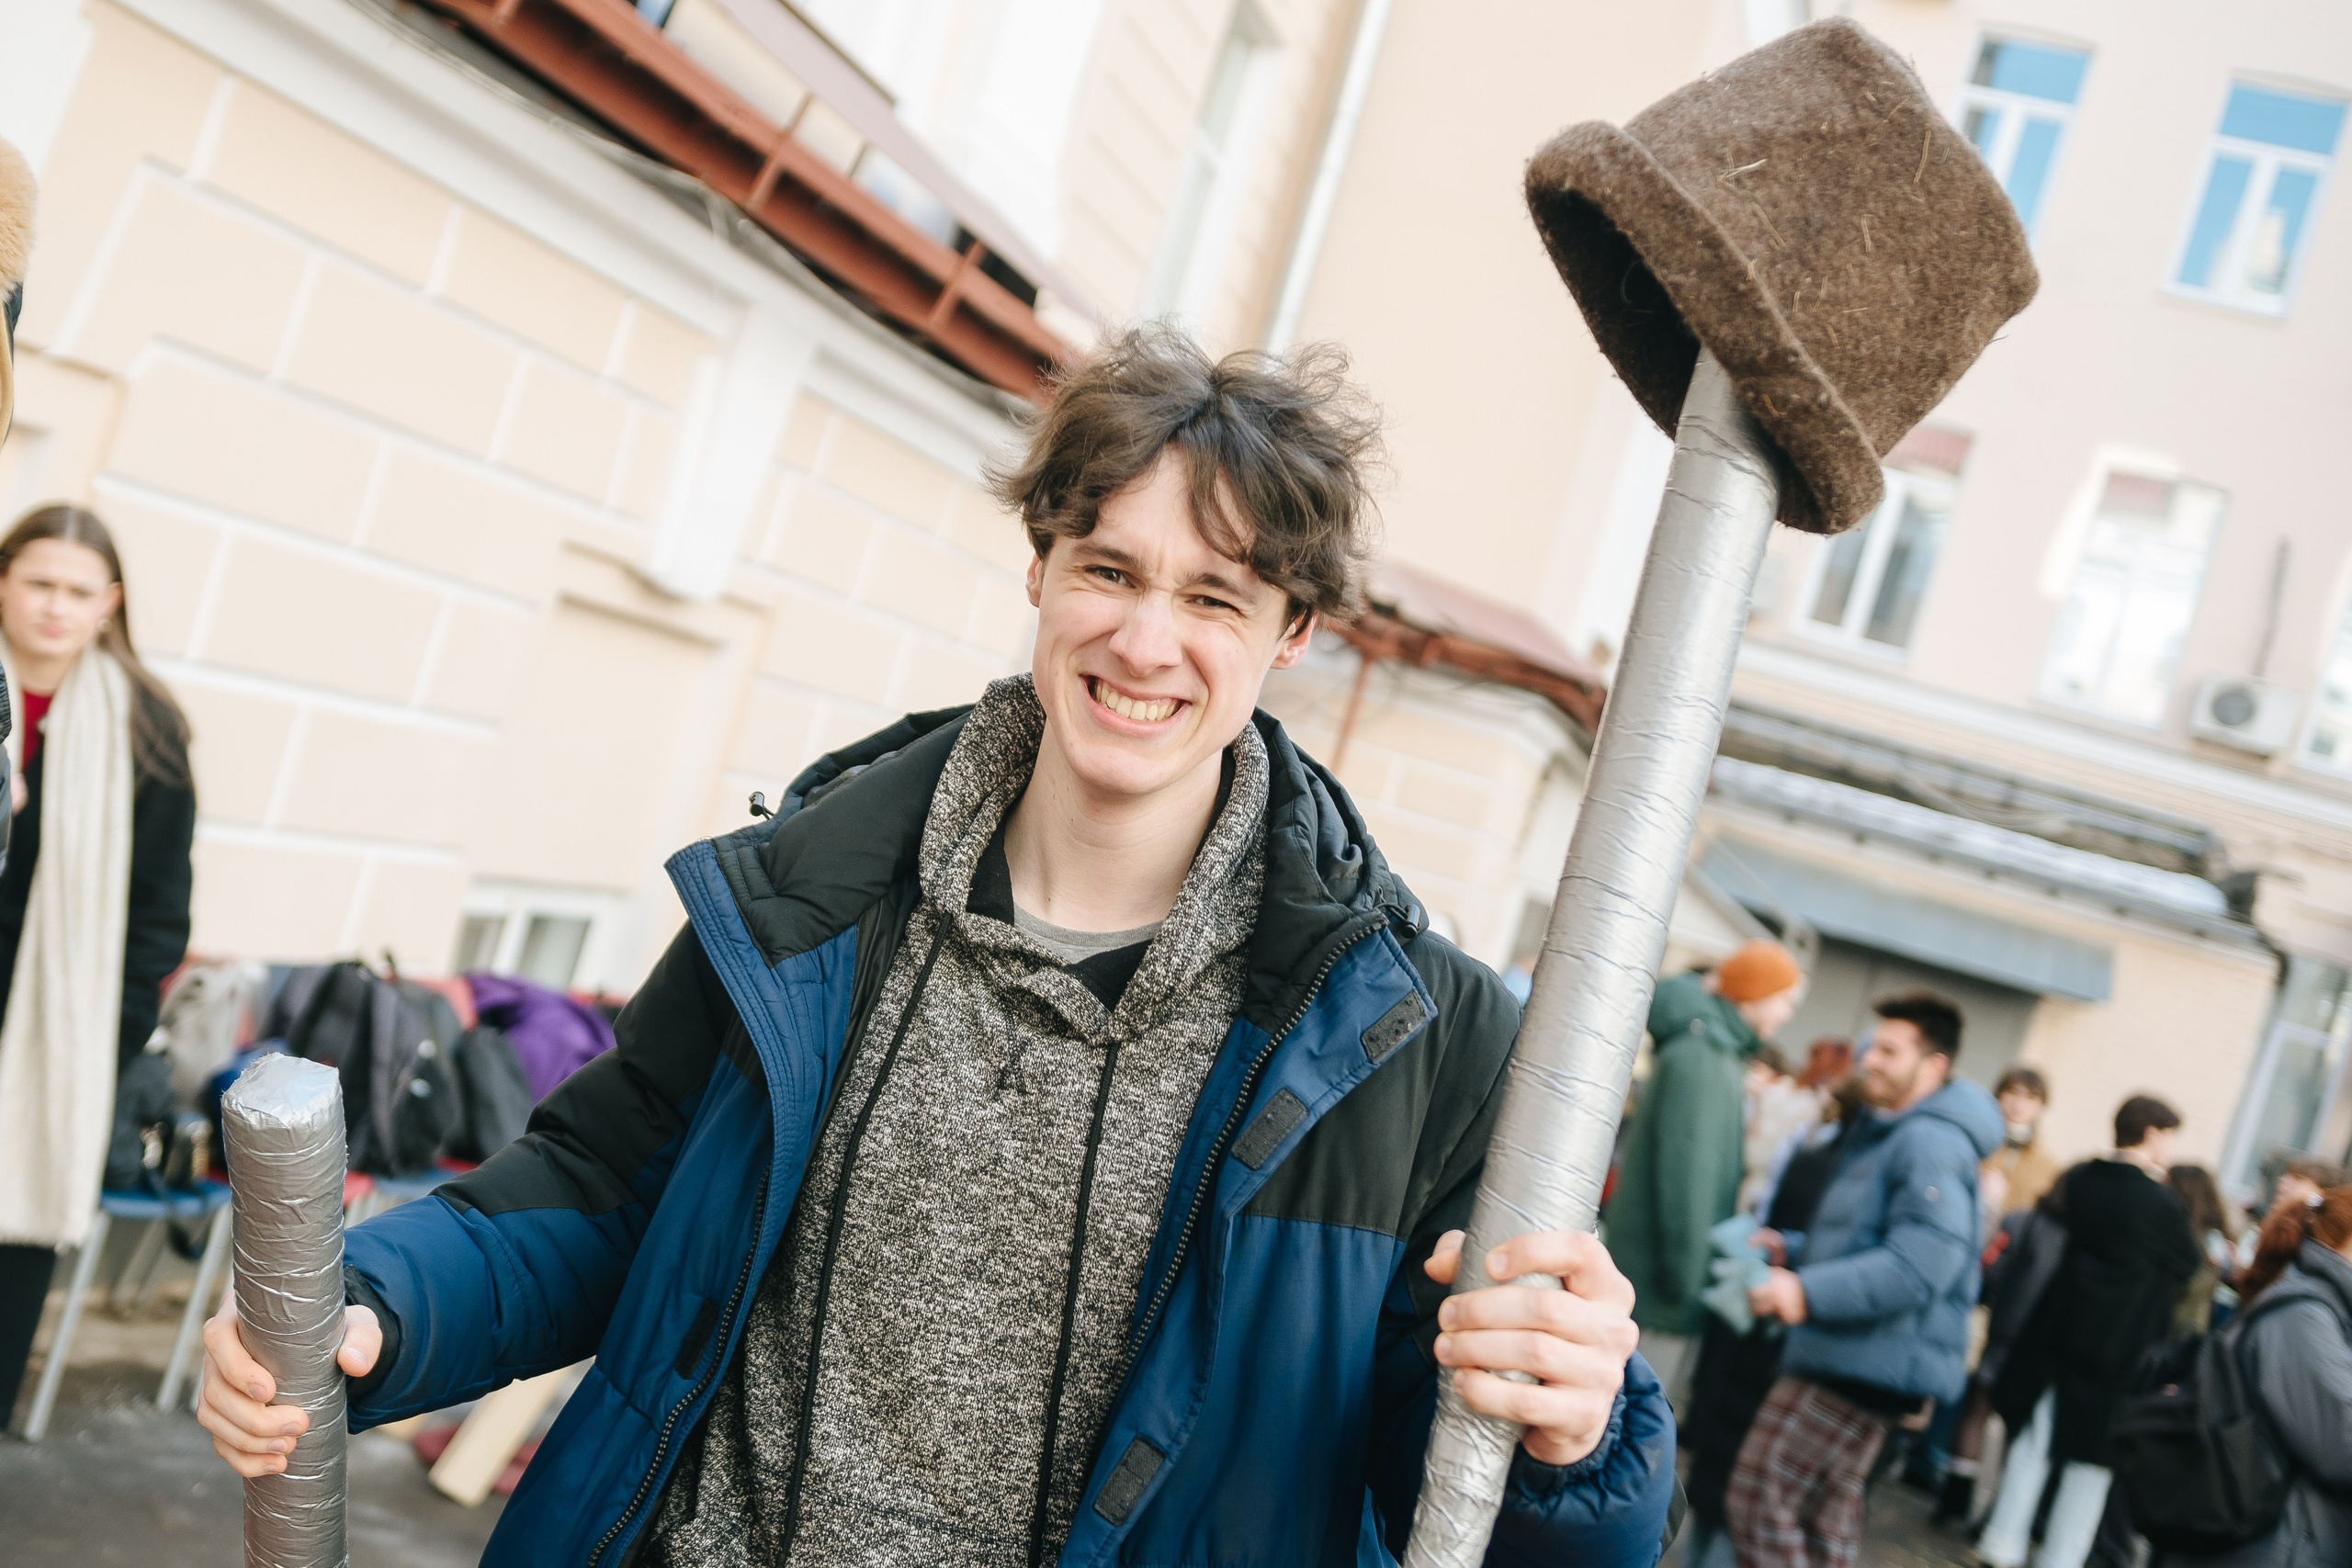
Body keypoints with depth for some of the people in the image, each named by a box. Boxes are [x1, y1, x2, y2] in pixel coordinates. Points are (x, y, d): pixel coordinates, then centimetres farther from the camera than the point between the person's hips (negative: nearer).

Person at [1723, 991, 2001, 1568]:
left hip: (1868, 1357, -11)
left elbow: (1921, 1263, -27)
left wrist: (1810, 1292, -30)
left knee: (1759, 1497, -13)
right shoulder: (1889, 1134, 20)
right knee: (1824, 1517, 16)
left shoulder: (1929, 1140, -16)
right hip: (1849, 1354, 11)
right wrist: (1791, 1249, 13)